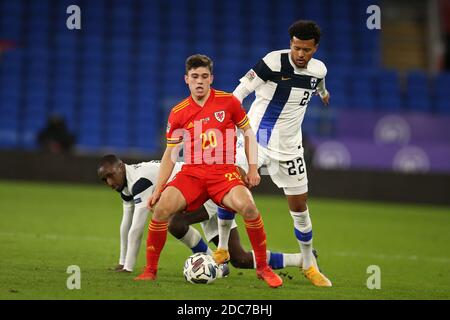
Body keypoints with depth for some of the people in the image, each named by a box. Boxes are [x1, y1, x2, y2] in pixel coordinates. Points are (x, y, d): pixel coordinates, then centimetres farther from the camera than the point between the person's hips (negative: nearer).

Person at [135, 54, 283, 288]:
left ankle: (263, 268, -10)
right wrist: (158, 189, 4)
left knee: (247, 206, -29)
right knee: (162, 208, -22)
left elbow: (248, 133, 12)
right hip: (191, 173, 2)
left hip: (224, 172, -2)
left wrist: (253, 168, 3)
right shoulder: (178, 113, 5)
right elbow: (170, 154, 10)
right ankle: (150, 270, -5)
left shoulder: (228, 102, 1)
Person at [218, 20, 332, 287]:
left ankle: (310, 266, 24)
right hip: (257, 138, -4)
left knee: (300, 207, 8)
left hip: (289, 147, 4)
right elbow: (242, 90, -15)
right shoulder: (274, 61, -16)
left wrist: (324, 93, 48)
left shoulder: (318, 70, 0)